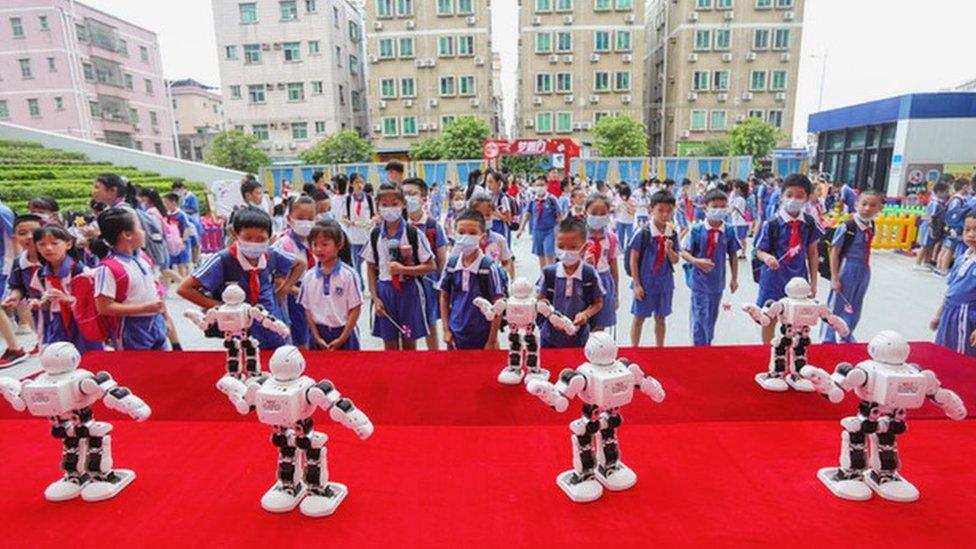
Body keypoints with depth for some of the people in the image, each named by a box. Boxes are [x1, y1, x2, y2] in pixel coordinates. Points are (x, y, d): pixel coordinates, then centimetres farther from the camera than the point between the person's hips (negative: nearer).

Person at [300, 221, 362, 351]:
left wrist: (341, 339, -10)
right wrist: (317, 337, -3)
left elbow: (355, 309, -9)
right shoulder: (309, 277, 1)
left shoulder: (349, 275, -11)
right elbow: (308, 309, 5)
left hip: (344, 334, -3)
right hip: (319, 334, 3)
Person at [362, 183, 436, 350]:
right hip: (384, 291, 2)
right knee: (390, 345, 11)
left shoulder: (414, 234, -9)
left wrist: (403, 269, -19)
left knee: (409, 342, 10)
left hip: (408, 290, -2)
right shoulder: (375, 235, 0)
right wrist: (375, 298, -1)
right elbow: (371, 268, 6)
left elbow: (431, 266, -9)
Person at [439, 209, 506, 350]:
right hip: (455, 338, 4)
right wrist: (446, 330, 5)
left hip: (482, 340, -4)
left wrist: (492, 342, -9)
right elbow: (444, 297, 9)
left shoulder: (489, 267, -14)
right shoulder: (451, 263, -2)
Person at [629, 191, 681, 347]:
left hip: (665, 283, 4)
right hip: (645, 282, -4)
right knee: (639, 317, 7)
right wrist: (636, 284, -12)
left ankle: (660, 349, 31)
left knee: (660, 317, 16)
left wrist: (669, 250, -18)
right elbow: (633, 259, -11)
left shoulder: (672, 234, -1)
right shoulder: (643, 232, -13)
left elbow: (675, 260, 4)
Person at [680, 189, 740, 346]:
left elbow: (733, 256, 4)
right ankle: (699, 346, 8)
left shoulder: (729, 230, -4)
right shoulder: (696, 229, -12)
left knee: (712, 316, 18)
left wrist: (734, 278, 7)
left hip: (718, 280, 4)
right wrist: (696, 261, -25)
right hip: (699, 280, -4)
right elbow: (683, 252, -6)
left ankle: (707, 344, 37)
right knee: (700, 316, -4)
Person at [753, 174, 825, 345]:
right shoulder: (771, 223, -12)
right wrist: (767, 257, -31)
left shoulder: (810, 223, -2)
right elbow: (759, 251, -7)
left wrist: (813, 282, 8)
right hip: (774, 277, -3)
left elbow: (812, 252, 7)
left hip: (799, 278, 3)